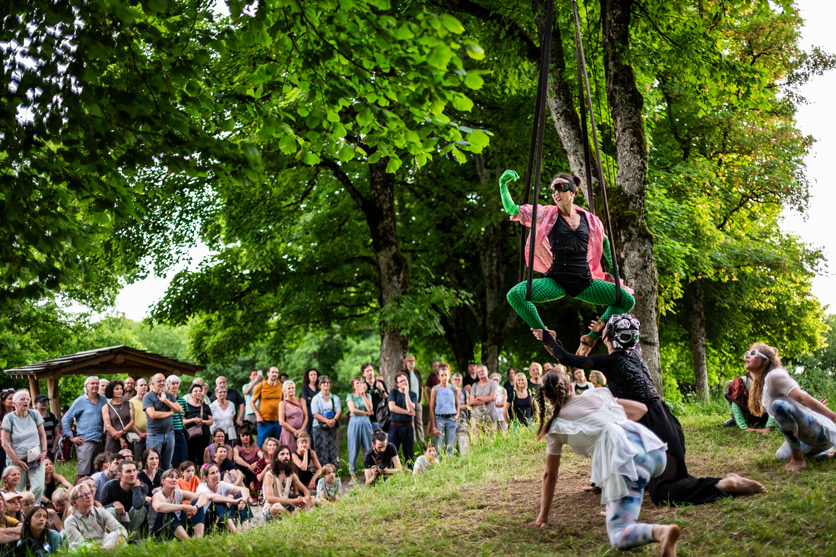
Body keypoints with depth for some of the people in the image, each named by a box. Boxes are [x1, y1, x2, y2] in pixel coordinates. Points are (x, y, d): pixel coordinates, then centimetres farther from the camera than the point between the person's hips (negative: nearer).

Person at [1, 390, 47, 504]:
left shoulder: (35, 414, 3)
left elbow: (42, 435, 11)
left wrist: (44, 452, -3)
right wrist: (18, 461, -9)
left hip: (36, 459, 1)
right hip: (16, 461, -1)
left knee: (38, 488, -13)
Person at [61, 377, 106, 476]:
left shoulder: (103, 400, 12)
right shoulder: (80, 402, 0)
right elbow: (65, 420, 1)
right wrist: (71, 437, -6)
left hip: (99, 441, 5)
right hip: (85, 441, -5)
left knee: (96, 472, 9)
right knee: (84, 472, -12)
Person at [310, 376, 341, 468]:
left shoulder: (335, 398, 15)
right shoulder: (316, 399, 4)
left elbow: (339, 411, 5)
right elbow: (315, 414, -6)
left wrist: (334, 420, -15)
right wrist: (327, 421, -18)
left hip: (332, 427, 3)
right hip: (319, 428, -3)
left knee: (333, 449, -3)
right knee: (322, 451, -7)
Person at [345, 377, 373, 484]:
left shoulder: (367, 395, 12)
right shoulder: (350, 396, 6)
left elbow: (370, 409, -4)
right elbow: (353, 410, -9)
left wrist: (363, 395, -4)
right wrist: (366, 413, -5)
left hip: (366, 423, 2)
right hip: (354, 423, -2)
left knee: (369, 449, -2)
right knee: (353, 450, -2)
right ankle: (353, 476, 3)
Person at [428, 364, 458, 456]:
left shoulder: (453, 389, 7)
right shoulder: (435, 389, 0)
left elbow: (457, 405, 18)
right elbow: (431, 408, 0)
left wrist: (457, 415, -3)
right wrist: (433, 426, -6)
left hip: (451, 419, 2)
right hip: (439, 418, -2)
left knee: (450, 447, 5)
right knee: (438, 446, -5)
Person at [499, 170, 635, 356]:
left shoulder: (588, 219, 9)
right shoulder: (547, 215, 4)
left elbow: (603, 240, 28)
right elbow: (512, 210, 5)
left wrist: (612, 266, 26)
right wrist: (503, 185, -7)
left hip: (585, 283, 3)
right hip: (556, 281, -3)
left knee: (627, 300, -7)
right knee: (515, 294, -28)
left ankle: (591, 337, 8)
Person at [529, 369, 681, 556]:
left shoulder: (556, 425, 19)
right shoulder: (597, 395, 27)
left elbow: (550, 475, 25)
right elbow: (641, 408, 37)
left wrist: (543, 515, 35)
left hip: (624, 460, -6)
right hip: (652, 446, 6)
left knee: (619, 536, -8)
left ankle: (661, 531, -38)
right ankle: (620, 510, 31)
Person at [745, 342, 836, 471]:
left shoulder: (774, 376, -15)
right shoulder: (761, 384, 14)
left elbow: (802, 398, -25)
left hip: (823, 430, -11)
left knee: (779, 405, -34)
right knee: (781, 455, 33)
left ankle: (798, 460, -18)